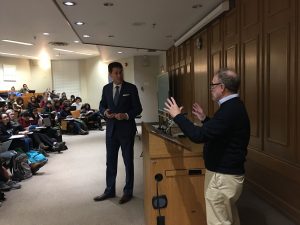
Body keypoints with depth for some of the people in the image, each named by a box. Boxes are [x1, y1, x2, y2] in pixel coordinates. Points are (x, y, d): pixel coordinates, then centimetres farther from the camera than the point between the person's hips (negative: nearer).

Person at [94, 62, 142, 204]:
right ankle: (110, 190, 27)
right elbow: (102, 106, 12)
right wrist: (105, 112, -11)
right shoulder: (106, 88, 6)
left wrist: (126, 115, -22)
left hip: (126, 129, -3)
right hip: (111, 129, 4)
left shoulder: (131, 88, -5)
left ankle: (128, 192, 22)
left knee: (128, 161, 8)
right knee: (110, 162, 12)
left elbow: (138, 108, -5)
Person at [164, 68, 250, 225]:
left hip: (222, 176, -10)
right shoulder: (234, 106, 8)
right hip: (229, 173, 10)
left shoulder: (230, 110, -26)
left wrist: (177, 116, -19)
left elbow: (198, 136, -30)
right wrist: (204, 119, 16)